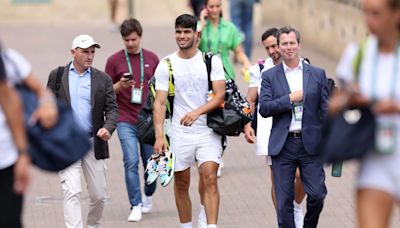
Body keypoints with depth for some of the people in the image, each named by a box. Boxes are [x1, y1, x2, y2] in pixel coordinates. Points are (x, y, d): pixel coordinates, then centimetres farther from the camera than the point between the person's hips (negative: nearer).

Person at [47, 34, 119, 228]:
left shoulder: (103, 79, 6)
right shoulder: (56, 76, 4)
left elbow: (112, 108, 1)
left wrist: (108, 128, -19)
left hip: (94, 144, 2)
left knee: (98, 195, 8)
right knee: (72, 192, -14)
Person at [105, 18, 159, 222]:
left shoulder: (152, 59, 7)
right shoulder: (114, 60, 1)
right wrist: (120, 86, -15)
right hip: (125, 120, -2)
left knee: (151, 162, 8)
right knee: (131, 161, -12)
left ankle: (148, 195, 35)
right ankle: (136, 206, -6)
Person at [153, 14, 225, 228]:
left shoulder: (212, 61, 0)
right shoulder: (166, 65, 0)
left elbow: (219, 95, -6)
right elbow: (160, 102, -4)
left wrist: (197, 112, -23)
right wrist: (159, 135, -16)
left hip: (208, 131, -1)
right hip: (179, 132, 1)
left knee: (210, 179, -12)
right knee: (181, 183, 8)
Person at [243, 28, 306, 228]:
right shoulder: (260, 69, 7)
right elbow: (250, 101, 9)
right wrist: (247, 124, -4)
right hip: (271, 130, 0)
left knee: (302, 175, -8)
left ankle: (296, 207, 22)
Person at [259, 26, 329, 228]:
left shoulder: (317, 74, 7)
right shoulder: (270, 76, 5)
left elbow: (326, 111, 6)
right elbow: (264, 109, -5)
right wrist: (290, 99, -13)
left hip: (310, 144, 0)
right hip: (283, 145, 0)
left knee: (317, 194, -4)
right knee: (284, 201, 1)